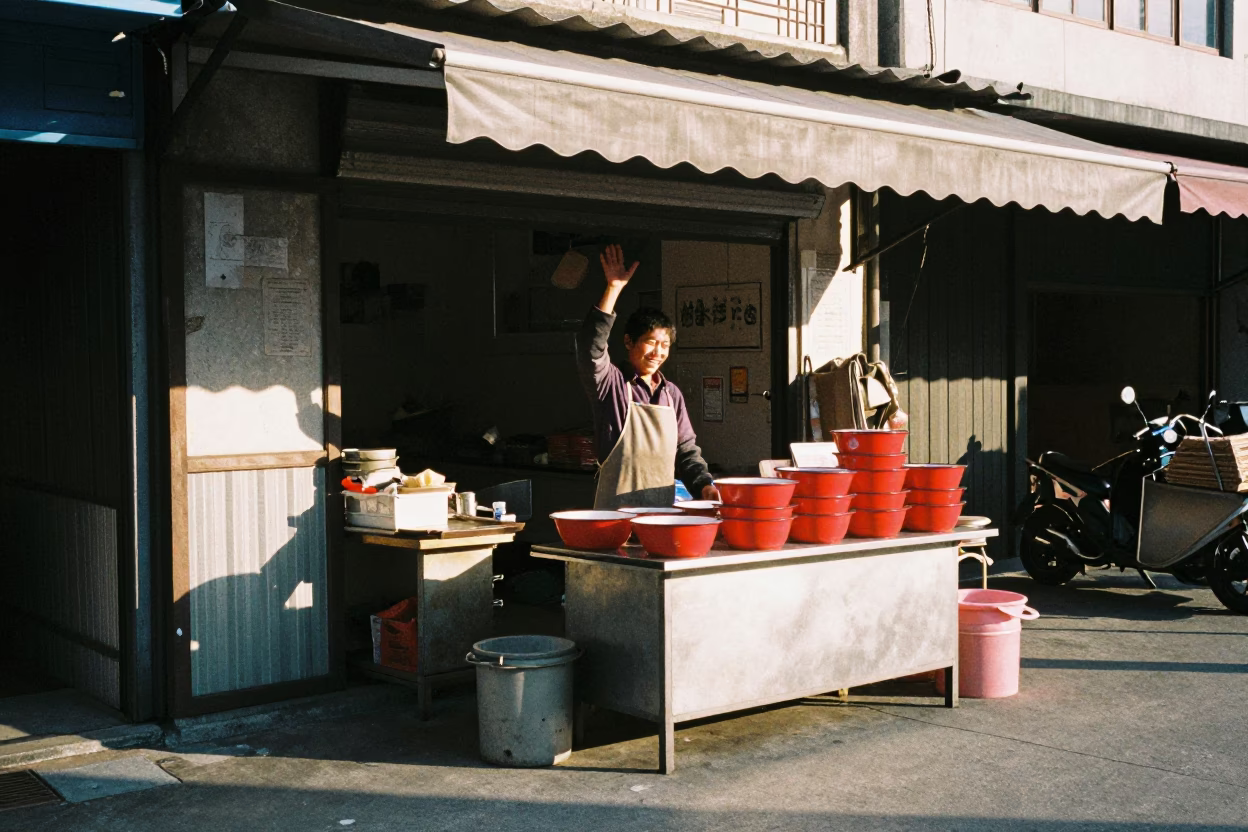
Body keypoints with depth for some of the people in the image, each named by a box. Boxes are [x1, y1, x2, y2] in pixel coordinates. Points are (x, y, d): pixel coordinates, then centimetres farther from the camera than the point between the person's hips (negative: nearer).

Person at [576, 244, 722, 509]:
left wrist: (704, 485, 0)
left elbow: (686, 450, 17)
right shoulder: (612, 383, -2)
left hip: (665, 507, 5)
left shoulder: (672, 394, 14)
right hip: (617, 508, -5)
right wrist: (613, 289, -23)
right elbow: (590, 352, -20)